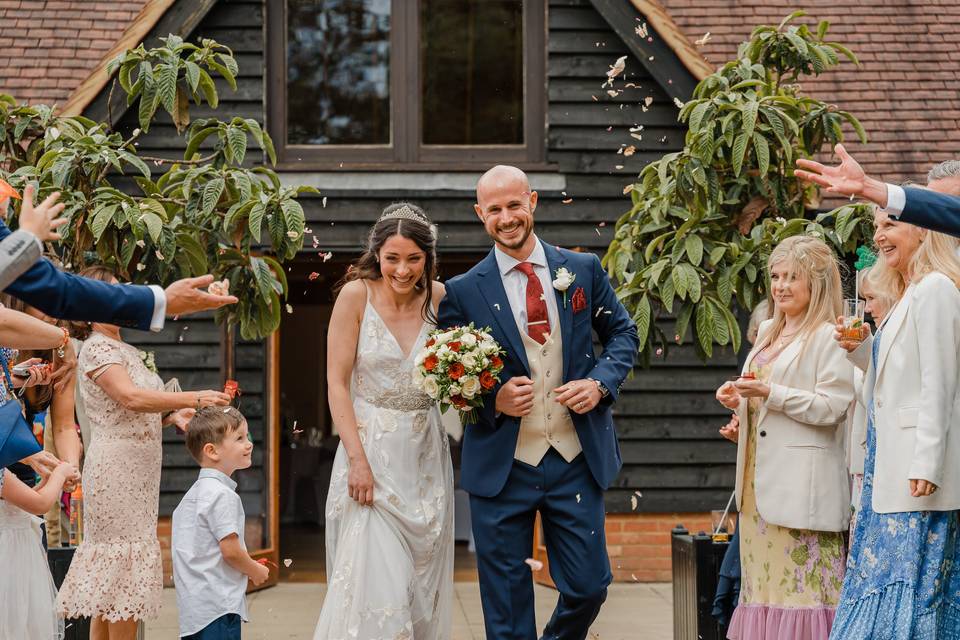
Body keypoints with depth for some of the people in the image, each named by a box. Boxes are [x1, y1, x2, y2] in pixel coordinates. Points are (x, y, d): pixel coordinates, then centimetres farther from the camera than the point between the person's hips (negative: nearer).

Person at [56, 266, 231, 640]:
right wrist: (193, 399, -29)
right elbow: (131, 398, -25)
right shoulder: (96, 348, -9)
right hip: (116, 468, -9)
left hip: (138, 469, 9)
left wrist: (171, 416, 3)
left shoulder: (127, 351, 18)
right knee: (124, 566, -9)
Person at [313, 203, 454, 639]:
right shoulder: (357, 295, -9)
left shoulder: (439, 298, 1)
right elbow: (337, 382, -9)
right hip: (371, 450, -4)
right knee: (377, 582, -10)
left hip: (426, 455, 4)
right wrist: (357, 460, -16)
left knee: (423, 583, 9)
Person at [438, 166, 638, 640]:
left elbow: (622, 333, 13)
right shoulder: (463, 292, -2)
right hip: (503, 468, -2)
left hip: (577, 460, 2)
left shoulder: (584, 270, 4)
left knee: (589, 585, 7)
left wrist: (600, 383, -5)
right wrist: (493, 400, -15)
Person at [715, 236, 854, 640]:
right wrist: (739, 399, 5)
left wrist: (770, 393, -18)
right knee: (764, 573, 8)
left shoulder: (828, 337, -6)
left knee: (802, 578, -9)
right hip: (760, 477, 8)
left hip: (802, 482, -8)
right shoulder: (767, 332, 19)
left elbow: (832, 406, -14)